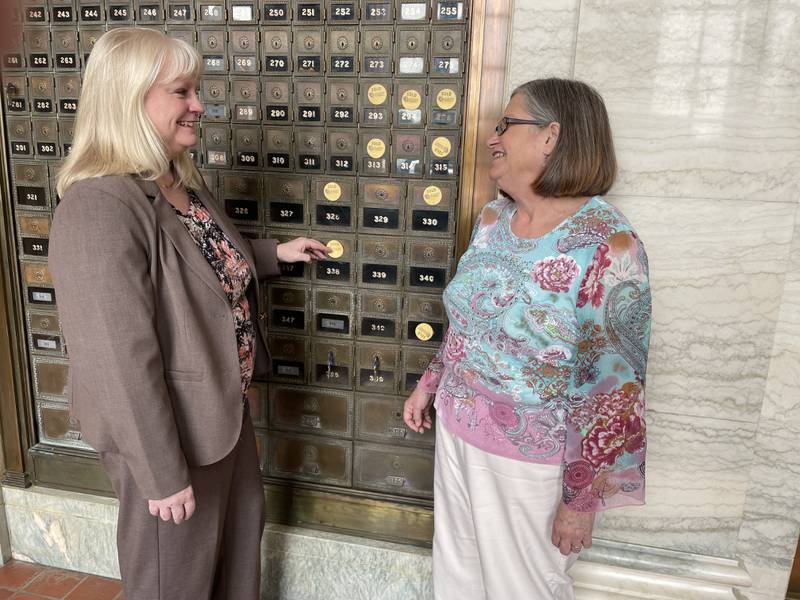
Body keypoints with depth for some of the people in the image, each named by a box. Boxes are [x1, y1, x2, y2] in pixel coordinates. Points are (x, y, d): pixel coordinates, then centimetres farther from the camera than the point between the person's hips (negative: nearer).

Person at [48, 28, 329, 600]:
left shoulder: (184, 180, 1)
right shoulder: (100, 207, -28)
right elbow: (121, 360, -28)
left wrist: (275, 252, 13)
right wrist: (163, 474, -22)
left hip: (224, 407, 9)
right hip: (171, 428, -8)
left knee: (243, 526, 29)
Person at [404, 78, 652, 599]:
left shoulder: (606, 245, -23)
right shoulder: (492, 219, 0)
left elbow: (614, 387, -20)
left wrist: (582, 498, -16)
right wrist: (430, 382, 17)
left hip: (530, 459, -6)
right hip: (458, 432, 7)